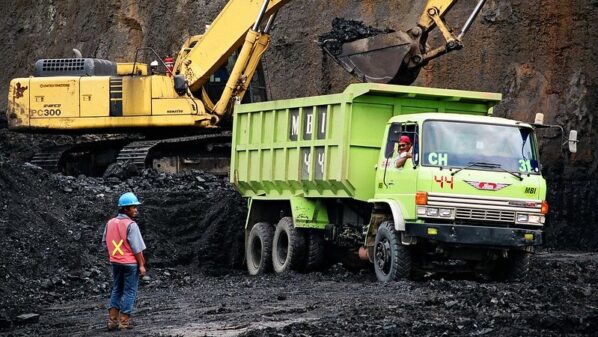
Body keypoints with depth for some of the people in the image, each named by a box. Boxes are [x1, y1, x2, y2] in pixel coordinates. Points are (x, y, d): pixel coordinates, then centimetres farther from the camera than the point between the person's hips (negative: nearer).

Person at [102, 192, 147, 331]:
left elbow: (105, 243, 9)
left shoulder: (110, 223, 2)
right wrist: (141, 265, -11)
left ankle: (112, 320, 14)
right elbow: (137, 248, -17)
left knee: (116, 290, 16)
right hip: (130, 262, -6)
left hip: (115, 262, 6)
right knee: (129, 292, 3)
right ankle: (124, 322, 4)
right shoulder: (131, 225, -17)